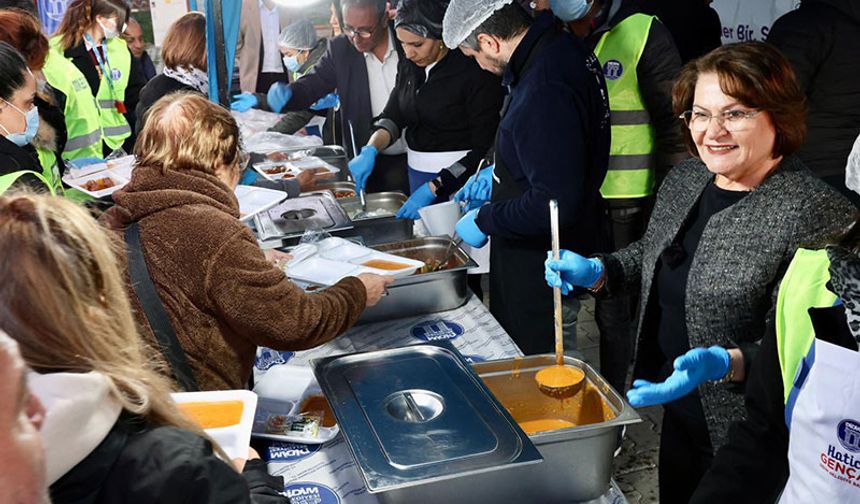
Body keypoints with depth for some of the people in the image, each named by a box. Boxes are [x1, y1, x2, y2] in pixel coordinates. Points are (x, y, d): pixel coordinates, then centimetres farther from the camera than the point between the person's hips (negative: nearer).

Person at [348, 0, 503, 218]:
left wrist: (433, 188, -21)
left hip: (458, 176, -6)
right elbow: (392, 116, 9)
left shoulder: (474, 71, -18)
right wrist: (370, 150, -11)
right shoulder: (408, 66, 3)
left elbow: (484, 149, -19)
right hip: (417, 173, 6)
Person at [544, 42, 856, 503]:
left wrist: (724, 363, -37)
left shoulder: (816, 214, -23)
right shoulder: (685, 179, 0)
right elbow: (651, 255, 16)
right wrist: (595, 272, -1)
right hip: (676, 410, 7)